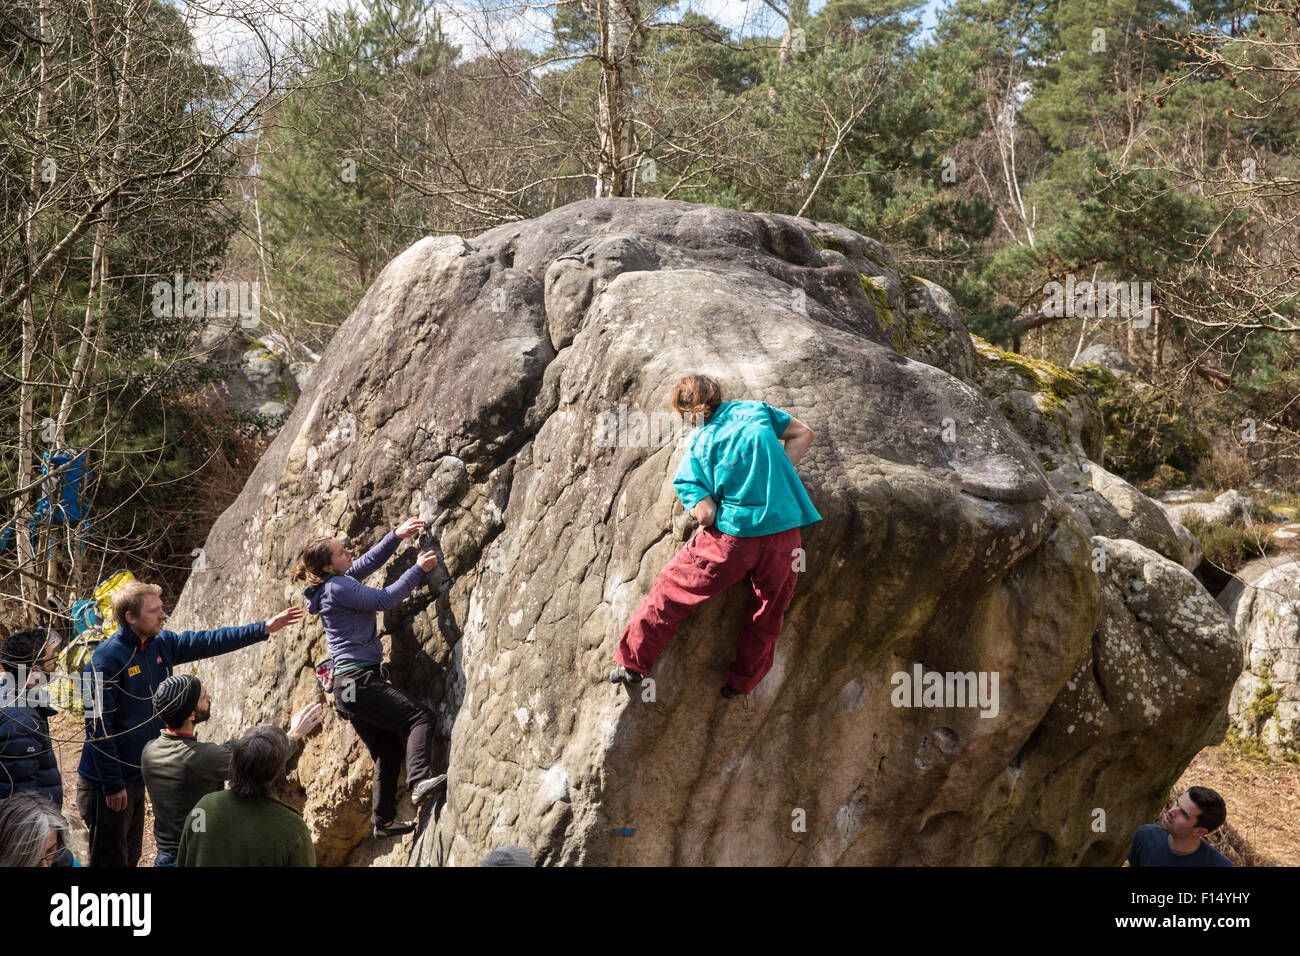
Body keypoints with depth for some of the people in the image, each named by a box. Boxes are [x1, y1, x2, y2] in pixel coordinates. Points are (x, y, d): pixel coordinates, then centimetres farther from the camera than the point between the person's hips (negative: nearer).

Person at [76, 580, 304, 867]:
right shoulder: (108, 658, -21)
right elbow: (99, 726, -21)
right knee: (110, 860, 0)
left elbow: (209, 642, 11)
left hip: (137, 775, 8)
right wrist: (113, 785, -21)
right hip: (108, 782, -8)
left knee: (131, 855, 18)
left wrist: (265, 628, 5)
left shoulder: (162, 644, 2)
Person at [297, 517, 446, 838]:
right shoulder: (337, 587, -11)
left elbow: (370, 561, 29)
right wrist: (418, 569, -9)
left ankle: (383, 820, 16)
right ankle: (420, 780, -34)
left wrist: (396, 536, 21)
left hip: (349, 686, 10)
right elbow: (385, 599, -15)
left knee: (387, 750, 13)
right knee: (419, 716, -17)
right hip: (359, 679, -10)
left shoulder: (338, 581, 16)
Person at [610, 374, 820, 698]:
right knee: (768, 611, 20)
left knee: (674, 589, 14)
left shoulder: (697, 447, -1)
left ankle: (632, 661, 21)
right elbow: (804, 434, 15)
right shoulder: (754, 410, 7)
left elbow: (706, 515, -8)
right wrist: (775, 480, 14)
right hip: (785, 530, 3)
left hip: (732, 536, -2)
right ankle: (741, 682, 33)